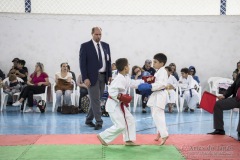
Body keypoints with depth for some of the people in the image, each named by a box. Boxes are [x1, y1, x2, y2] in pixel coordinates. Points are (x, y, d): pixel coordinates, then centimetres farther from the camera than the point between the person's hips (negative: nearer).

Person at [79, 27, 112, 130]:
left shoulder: (106, 46, 11)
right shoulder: (85, 46, -4)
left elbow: (109, 61, 14)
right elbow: (82, 63, -7)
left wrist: (110, 75, 7)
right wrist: (85, 78, -14)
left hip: (103, 76, 5)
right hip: (92, 76, -5)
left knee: (96, 99, 10)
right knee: (95, 100, -6)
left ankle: (89, 120, 23)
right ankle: (99, 122, 0)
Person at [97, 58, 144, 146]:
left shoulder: (126, 78, 7)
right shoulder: (119, 79, -24)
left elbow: (132, 83, 18)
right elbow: (111, 91, -29)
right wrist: (120, 97, -28)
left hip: (119, 105, 10)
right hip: (114, 105, -10)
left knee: (130, 120, 13)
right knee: (120, 126, -9)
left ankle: (129, 140, 20)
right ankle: (103, 137, 4)